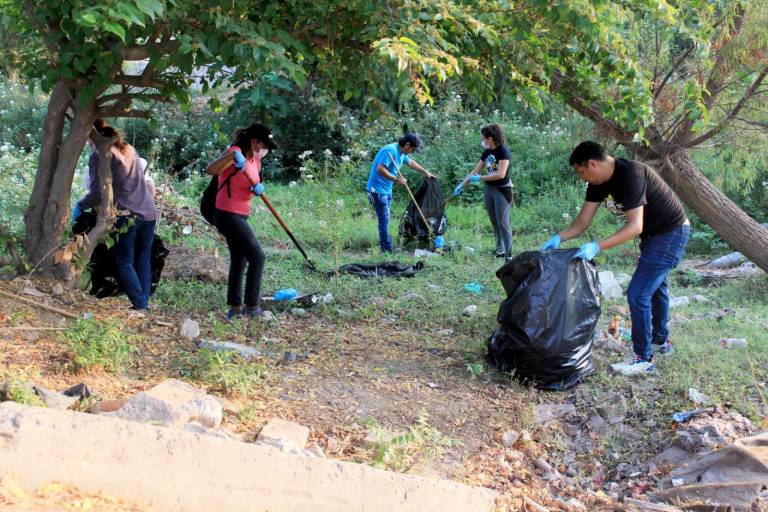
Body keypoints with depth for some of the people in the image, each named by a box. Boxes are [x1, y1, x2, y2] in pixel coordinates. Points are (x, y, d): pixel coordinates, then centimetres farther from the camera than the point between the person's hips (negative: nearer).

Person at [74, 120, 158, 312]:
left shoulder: (99, 155, -3)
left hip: (127, 214, -6)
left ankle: (140, 304, -2)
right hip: (149, 212, 6)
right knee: (143, 259, 13)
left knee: (125, 262, 4)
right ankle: (144, 302, 10)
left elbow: (97, 194, -7)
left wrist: (79, 206, 7)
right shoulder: (129, 150, 17)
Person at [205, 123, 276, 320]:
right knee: (257, 256, -8)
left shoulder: (255, 160, 10)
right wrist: (232, 155, -45)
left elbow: (254, 185, 17)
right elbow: (210, 170, -30)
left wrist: (258, 188, -8)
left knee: (239, 261, 13)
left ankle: (235, 307, 21)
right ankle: (251, 306, -3)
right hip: (228, 215, -9)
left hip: (239, 216, 9)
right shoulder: (235, 153, -15)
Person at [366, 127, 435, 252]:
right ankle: (387, 249, -6)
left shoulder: (402, 153, 9)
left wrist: (425, 172, 36)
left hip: (387, 190, 10)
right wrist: (395, 179, -27)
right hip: (377, 190, -10)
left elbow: (411, 162, 29)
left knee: (385, 219, 14)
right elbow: (380, 169, -28)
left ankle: (386, 245, 22)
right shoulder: (390, 150, -21)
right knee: (384, 220, -8)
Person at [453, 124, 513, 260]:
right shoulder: (487, 152, 7)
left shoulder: (503, 151, -15)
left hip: (502, 190, -7)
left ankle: (508, 254, -4)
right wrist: (462, 185, 11)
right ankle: (500, 249, 22)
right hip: (489, 189, 8)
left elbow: (501, 174, -23)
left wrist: (480, 178, -18)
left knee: (503, 222, -8)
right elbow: (475, 171, 14)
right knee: (494, 222, 12)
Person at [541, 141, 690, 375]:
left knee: (638, 294, -12)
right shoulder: (599, 182, -4)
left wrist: (597, 247, -41)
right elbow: (582, 221, -2)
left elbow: (635, 226, -36)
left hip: (671, 234, -10)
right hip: (654, 234, 10)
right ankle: (660, 341, 47)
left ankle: (643, 359, -1)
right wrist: (558, 238, -18)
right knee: (655, 287, 26)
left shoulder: (631, 175, -31)